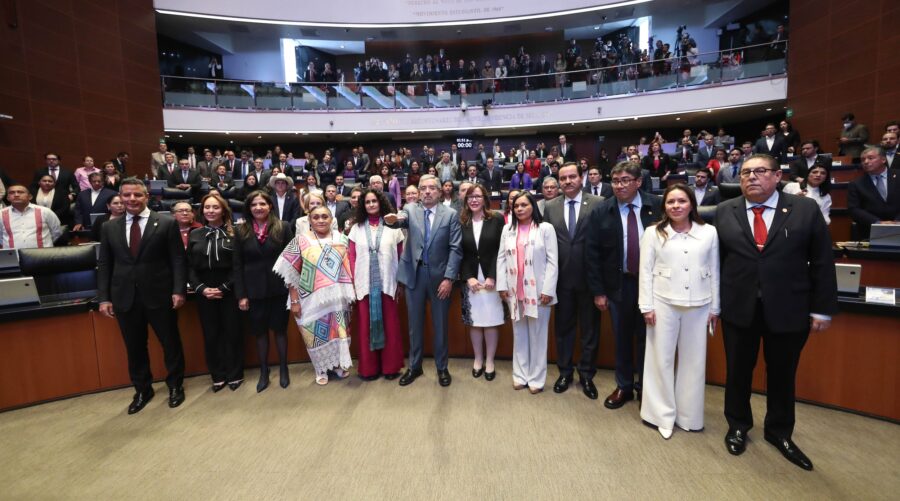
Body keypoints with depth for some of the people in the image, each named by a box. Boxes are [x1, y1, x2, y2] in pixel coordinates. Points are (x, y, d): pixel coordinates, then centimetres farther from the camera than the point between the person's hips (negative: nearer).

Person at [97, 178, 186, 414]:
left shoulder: (167, 223, -3)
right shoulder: (109, 227, 8)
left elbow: (178, 260, -6)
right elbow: (104, 265, 9)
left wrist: (179, 290, -13)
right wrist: (103, 297, 2)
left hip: (159, 296, -3)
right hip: (125, 298, 3)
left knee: (170, 343, 8)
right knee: (134, 348, 14)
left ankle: (175, 386, 27)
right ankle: (142, 390, 32)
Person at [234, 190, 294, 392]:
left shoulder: (283, 227, -3)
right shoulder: (241, 231, 1)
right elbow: (237, 265, 1)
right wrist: (241, 294, -3)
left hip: (278, 288, -1)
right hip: (254, 290, 2)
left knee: (280, 329, 9)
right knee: (259, 331, 11)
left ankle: (283, 369, 26)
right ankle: (263, 372, 27)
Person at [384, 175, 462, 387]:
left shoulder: (450, 214, -1)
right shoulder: (410, 210, 3)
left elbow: (455, 248, -5)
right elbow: (401, 219, -20)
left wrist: (449, 278, -12)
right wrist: (392, 220, -44)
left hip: (440, 275, -1)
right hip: (414, 274, 1)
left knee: (440, 324, 11)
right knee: (415, 324, 13)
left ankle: (442, 367, 27)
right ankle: (414, 366, 29)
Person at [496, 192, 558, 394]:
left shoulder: (545, 228, -2)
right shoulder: (508, 229, 9)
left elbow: (552, 261, -6)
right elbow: (501, 258, 8)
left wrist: (548, 290, -12)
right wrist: (502, 285, 0)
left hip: (538, 290, -3)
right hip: (514, 291, 4)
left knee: (537, 335, 6)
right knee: (519, 334, 12)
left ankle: (536, 378, 17)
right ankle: (520, 375, 23)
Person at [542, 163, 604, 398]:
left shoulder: (598, 204, -5)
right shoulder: (550, 207, 4)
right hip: (561, 277, 2)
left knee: (590, 329, 11)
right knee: (563, 327, 14)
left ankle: (586, 374, 29)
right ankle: (564, 372, 31)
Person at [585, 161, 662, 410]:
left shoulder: (656, 206, -5)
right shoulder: (601, 212, -6)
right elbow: (592, 253, -4)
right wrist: (598, 291, -6)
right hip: (618, 284, 0)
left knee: (646, 337, 12)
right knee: (622, 339, 13)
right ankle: (624, 387, 31)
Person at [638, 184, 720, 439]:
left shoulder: (709, 232, 2)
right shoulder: (654, 233, -2)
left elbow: (714, 271, 6)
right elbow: (645, 271, -2)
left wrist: (715, 307, 6)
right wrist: (646, 306, -6)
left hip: (699, 305, 2)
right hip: (664, 303, -1)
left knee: (693, 360, 11)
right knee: (661, 358, 6)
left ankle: (688, 414, 27)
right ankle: (663, 414, 20)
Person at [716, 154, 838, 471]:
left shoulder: (806, 210, -2)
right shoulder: (724, 212, 0)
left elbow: (822, 263, -1)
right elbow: (715, 260, 1)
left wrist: (822, 309, -3)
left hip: (788, 310, 0)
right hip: (738, 308, 0)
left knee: (782, 375, 16)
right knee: (738, 371, 13)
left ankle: (779, 432, 37)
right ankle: (738, 425, 35)